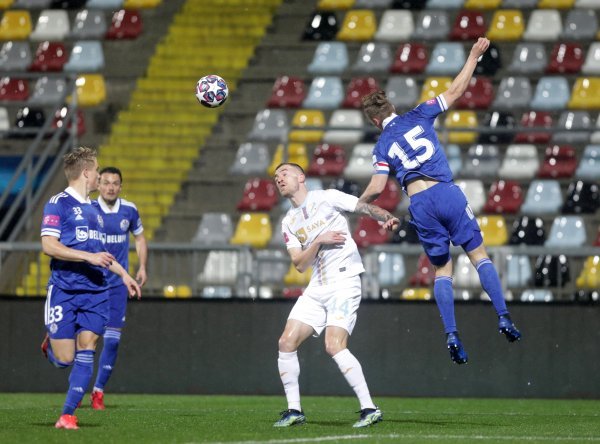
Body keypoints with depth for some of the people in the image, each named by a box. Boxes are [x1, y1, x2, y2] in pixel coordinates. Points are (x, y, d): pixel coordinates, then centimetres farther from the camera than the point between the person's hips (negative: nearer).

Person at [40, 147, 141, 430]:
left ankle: (68, 414, 1)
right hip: (64, 292, -6)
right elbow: (49, 245, -15)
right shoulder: (59, 203, -5)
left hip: (96, 292, 6)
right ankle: (51, 343, 31)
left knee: (85, 355, -4)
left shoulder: (93, 209, 18)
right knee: (64, 360, -4)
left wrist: (123, 274, 29)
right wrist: (89, 257, -19)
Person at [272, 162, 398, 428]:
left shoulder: (327, 198, 1)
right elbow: (300, 265, 5)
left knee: (334, 346, -21)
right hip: (317, 289, 7)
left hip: (344, 283, -7)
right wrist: (319, 241, -10)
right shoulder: (288, 222, 15)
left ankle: (369, 409, -18)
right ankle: (294, 411, 7)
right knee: (287, 342, -3)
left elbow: (366, 208, -4)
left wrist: (387, 217, -25)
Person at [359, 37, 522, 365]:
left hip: (419, 204, 0)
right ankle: (503, 317, -6)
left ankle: (451, 335, -3)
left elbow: (377, 188, -2)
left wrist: (358, 203, 18)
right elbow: (455, 91, 12)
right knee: (478, 255, 7)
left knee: (442, 270, 11)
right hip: (447, 193, 0)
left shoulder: (382, 147, 8)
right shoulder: (418, 117, 9)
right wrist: (473, 57, 21)